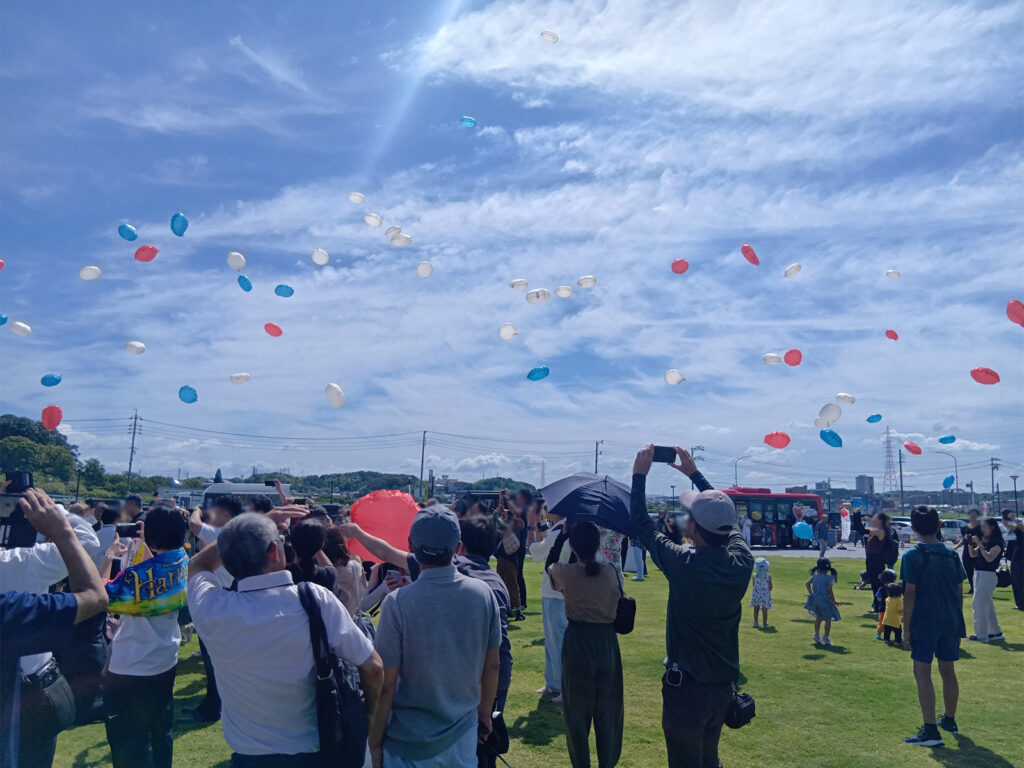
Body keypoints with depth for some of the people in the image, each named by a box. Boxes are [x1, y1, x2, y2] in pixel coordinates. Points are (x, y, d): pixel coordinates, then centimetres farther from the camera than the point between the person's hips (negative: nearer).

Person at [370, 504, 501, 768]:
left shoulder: (397, 603, -21)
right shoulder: (483, 593, -11)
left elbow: (385, 686, -16)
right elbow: (492, 665, 1)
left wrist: (375, 745, -3)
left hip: (410, 746, -3)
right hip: (463, 738, 3)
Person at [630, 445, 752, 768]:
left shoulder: (683, 565, -25)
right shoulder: (742, 563, -11)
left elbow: (640, 523, -11)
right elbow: (727, 521, 9)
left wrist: (640, 473, 1)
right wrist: (694, 473, 16)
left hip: (686, 687, -5)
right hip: (724, 684, 5)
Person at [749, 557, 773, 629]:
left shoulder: (755, 575, -10)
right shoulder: (768, 576, -13)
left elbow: (754, 585, 1)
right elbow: (770, 587, -4)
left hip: (756, 594, 1)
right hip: (765, 595, -1)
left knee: (756, 609, 16)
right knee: (764, 610, 9)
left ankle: (755, 623, 14)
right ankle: (764, 624, 15)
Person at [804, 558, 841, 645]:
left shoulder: (815, 576, 8)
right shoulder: (829, 578, -9)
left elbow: (807, 583, 10)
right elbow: (830, 591, -11)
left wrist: (811, 594, 16)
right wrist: (834, 601, -1)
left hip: (814, 599, 6)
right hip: (824, 599, -6)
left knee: (819, 616, 19)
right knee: (828, 618, 7)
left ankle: (816, 634, 13)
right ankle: (826, 637, 10)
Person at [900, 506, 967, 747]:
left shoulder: (913, 555, -11)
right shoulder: (952, 555, 6)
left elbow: (910, 595, -13)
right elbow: (960, 593, 11)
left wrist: (906, 629, -8)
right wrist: (957, 623, 22)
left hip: (925, 622, -6)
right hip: (951, 622, 6)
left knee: (922, 672, -4)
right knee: (948, 671, 19)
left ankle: (931, 731, -9)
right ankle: (949, 720, 35)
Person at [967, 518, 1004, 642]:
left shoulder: (997, 543, -11)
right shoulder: (983, 541, 13)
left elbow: (989, 557, -23)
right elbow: (973, 555, 14)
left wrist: (980, 545, -20)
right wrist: (971, 544, -2)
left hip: (988, 575, -9)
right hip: (978, 574, 9)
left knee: (978, 604, -8)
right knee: (988, 605, 16)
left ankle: (981, 635, -3)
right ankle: (996, 632, 26)